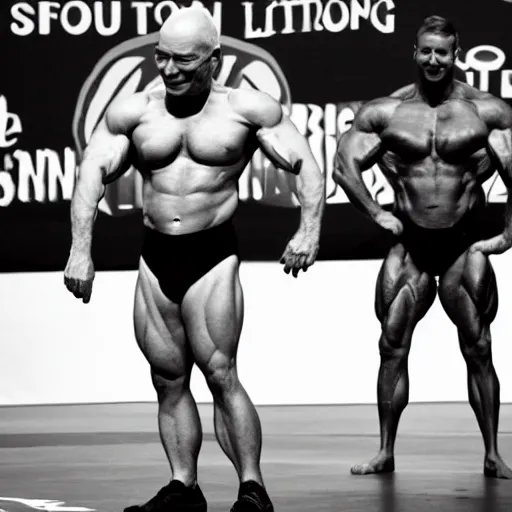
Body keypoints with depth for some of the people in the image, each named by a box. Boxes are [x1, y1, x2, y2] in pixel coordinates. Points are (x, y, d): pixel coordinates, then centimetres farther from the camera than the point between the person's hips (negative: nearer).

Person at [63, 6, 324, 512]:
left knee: (220, 372, -12)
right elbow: (91, 176, 2)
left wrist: (309, 229, -14)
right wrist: (80, 249, -10)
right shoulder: (133, 112, 5)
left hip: (213, 255, -4)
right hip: (155, 258, 4)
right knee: (168, 380, 6)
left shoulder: (246, 109, -1)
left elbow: (305, 165, 1)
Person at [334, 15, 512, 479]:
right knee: (392, 347, -1)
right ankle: (386, 452, 8)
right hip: (410, 244, 2)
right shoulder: (386, 111, 0)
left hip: (465, 244, -1)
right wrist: (377, 214, 0)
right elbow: (345, 165, 5)